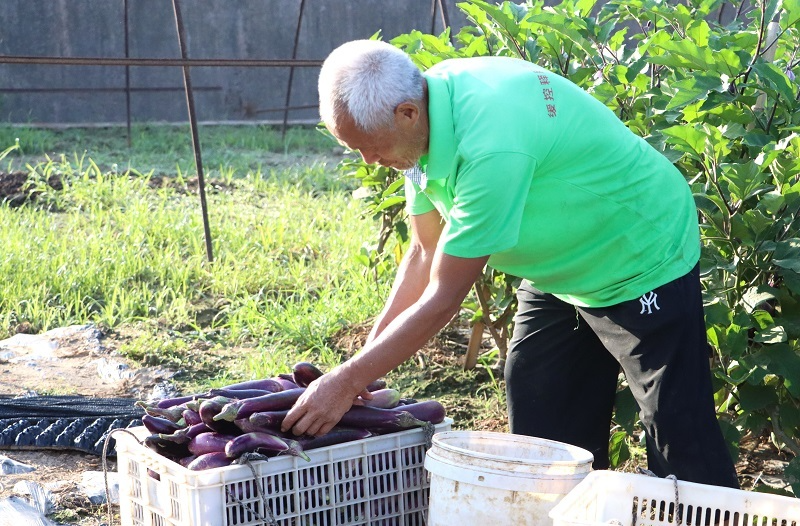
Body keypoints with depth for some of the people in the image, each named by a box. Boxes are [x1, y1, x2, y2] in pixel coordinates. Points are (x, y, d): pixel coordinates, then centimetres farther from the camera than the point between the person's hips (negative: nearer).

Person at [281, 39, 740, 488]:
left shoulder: (492, 147, -37)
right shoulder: (425, 118, -11)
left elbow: (443, 299, -31)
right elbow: (425, 254, -1)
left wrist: (346, 383, -24)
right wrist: (367, 358, -7)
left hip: (645, 263, -8)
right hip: (561, 267, 9)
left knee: (683, 453, -6)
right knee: (542, 438, 10)